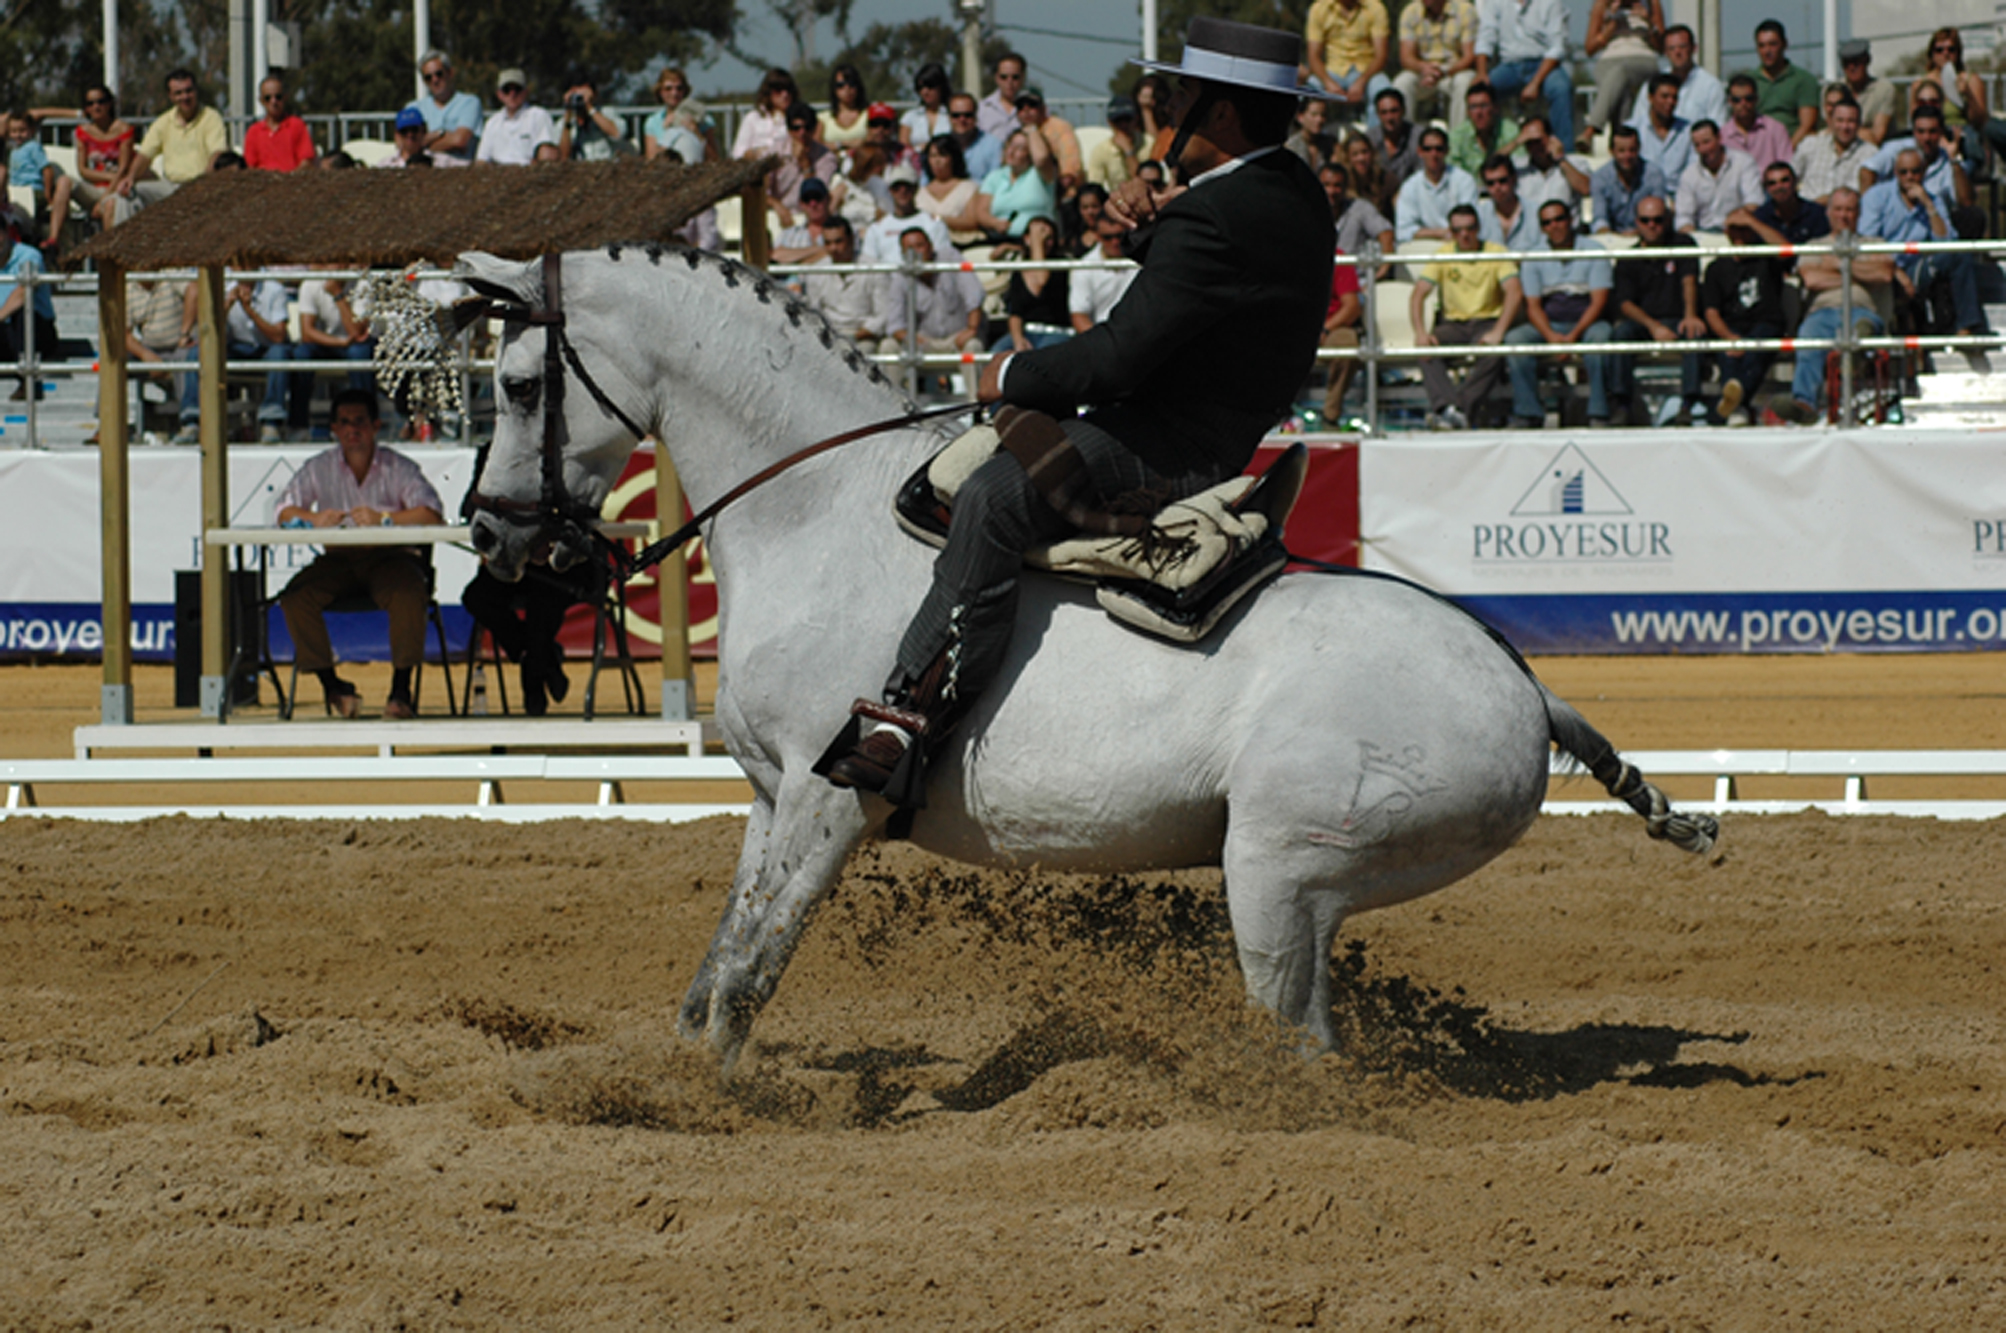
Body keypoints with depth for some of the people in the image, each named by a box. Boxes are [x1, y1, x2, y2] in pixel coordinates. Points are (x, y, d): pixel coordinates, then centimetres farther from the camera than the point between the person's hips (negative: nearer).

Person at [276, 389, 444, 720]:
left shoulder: (398, 467, 1)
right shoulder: (318, 468, 9)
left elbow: (430, 514, -12)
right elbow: (285, 512, 2)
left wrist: (383, 519, -27)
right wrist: (315, 519, -21)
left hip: (387, 558, -2)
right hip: (337, 560, 2)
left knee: (409, 592, -35)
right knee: (295, 595, -25)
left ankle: (401, 689, -26)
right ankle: (331, 685, -16)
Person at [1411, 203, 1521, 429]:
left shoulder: (1497, 253, -1)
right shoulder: (1442, 255, 5)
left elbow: (1515, 294, -14)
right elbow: (1418, 294, -3)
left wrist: (1497, 332, -29)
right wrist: (1420, 332, -22)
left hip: (1488, 320, -2)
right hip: (1453, 323, 2)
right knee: (1426, 348, -30)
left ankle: (1461, 409, -39)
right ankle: (1446, 406, -46)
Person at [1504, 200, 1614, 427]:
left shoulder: (1593, 250, 0)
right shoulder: (1534, 258, 7)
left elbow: (1599, 301, -7)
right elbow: (1533, 306, 2)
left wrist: (1573, 335, -21)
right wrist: (1551, 336, -19)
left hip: (1586, 323, -2)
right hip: (1549, 325, 2)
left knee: (1600, 336, -37)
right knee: (1514, 339, -26)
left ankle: (1598, 414, -34)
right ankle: (1528, 414, -26)